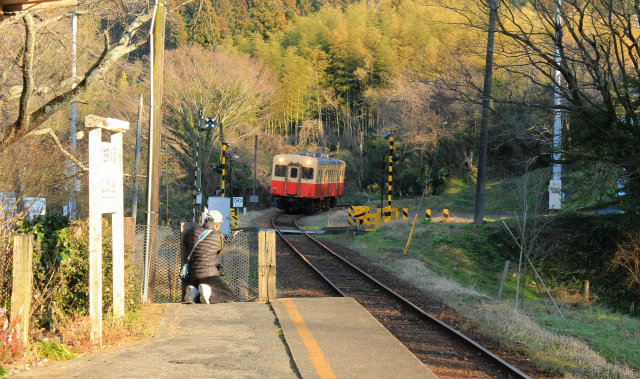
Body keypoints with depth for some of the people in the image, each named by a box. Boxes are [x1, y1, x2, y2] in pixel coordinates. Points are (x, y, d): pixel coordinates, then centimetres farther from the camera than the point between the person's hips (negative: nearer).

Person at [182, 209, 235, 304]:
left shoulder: (194, 230, 5)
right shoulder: (219, 237, -4)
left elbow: (185, 242, 25)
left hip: (192, 273, 5)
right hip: (209, 273, -5)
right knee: (229, 297, 0)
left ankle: (192, 292, -3)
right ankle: (207, 290, -25)